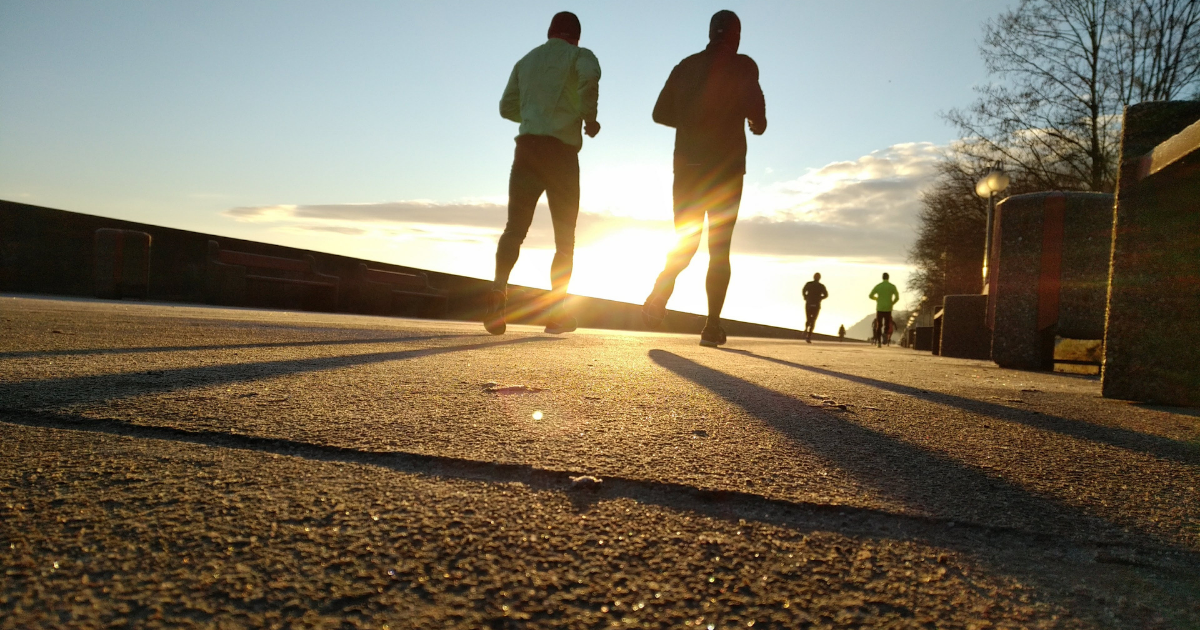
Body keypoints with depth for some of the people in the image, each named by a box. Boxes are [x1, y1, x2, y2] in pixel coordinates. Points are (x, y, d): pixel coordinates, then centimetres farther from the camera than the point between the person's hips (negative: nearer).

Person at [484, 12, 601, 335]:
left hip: (527, 146, 4)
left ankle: (498, 291, -24)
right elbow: (590, 77, -17)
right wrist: (589, 117, -4)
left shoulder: (526, 60, 23)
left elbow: (507, 106, 23)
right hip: (561, 150, -3)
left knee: (514, 228, -1)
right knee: (565, 237, 5)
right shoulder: (579, 55, 7)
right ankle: (556, 309, 0)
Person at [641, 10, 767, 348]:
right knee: (719, 248, 4)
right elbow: (753, 105, -17)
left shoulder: (686, 66, 12)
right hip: (726, 169, -3)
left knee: (685, 243, 12)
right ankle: (712, 326, -2)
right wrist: (758, 124, 5)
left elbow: (661, 112, 12)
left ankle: (659, 294, -16)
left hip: (687, 166, 3)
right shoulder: (742, 65, 0)